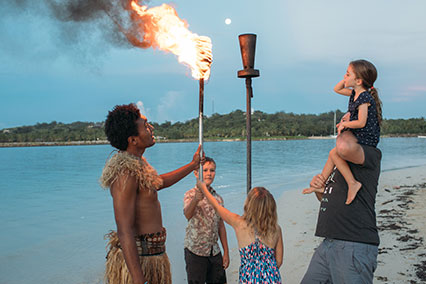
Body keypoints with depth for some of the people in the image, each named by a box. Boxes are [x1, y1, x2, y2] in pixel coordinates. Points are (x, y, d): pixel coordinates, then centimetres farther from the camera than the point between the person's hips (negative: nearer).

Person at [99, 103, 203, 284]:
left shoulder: (137, 163, 8)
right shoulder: (125, 172, -23)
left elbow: (159, 182, 29)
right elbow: (124, 232, -26)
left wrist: (192, 165, 35)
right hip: (136, 261, -10)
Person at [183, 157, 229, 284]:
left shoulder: (218, 198, 8)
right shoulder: (191, 194, -9)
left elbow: (221, 226, 12)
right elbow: (188, 215, -30)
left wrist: (226, 253, 10)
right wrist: (196, 199, -49)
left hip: (215, 252, 5)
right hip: (195, 251, -5)